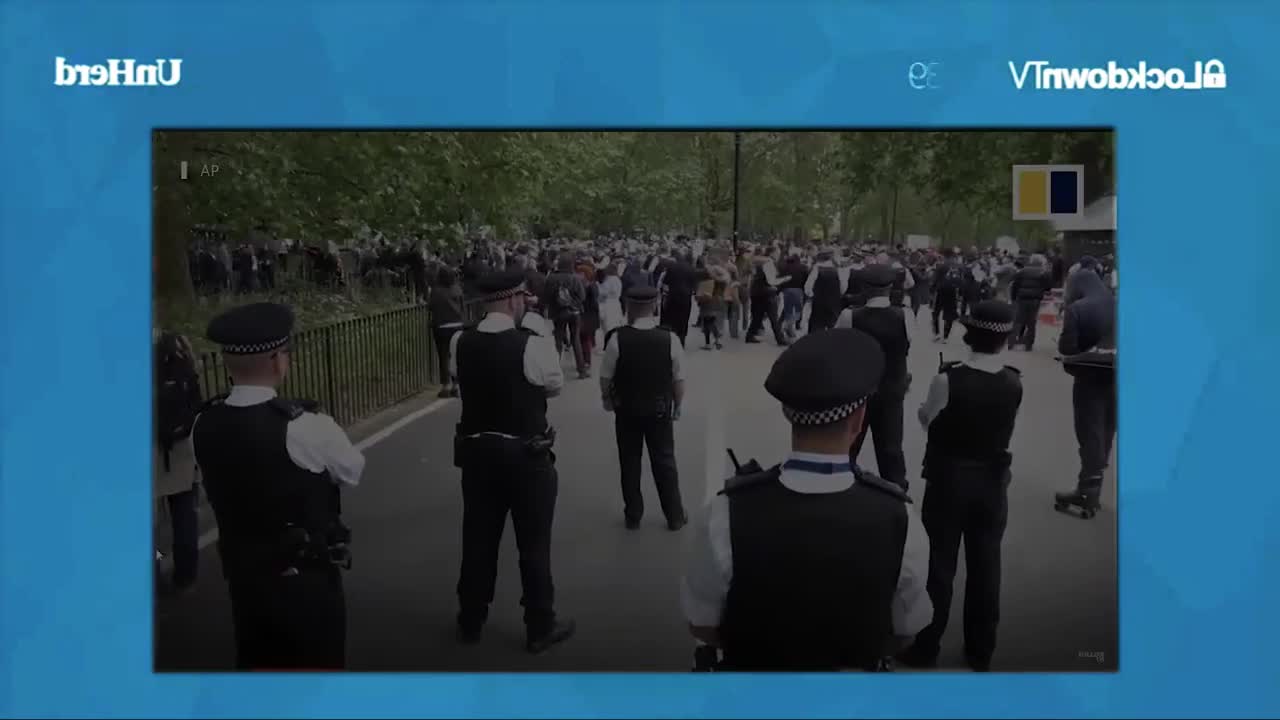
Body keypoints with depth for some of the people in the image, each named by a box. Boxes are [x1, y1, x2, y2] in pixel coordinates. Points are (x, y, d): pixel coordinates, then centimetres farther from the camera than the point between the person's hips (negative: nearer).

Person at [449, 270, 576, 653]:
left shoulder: (460, 344, -5)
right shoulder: (534, 345, -18)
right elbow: (555, 385, -1)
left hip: (476, 451, 5)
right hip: (527, 455, -5)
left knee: (478, 538, 17)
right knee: (533, 543, 9)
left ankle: (470, 621, 31)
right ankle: (541, 627, 21)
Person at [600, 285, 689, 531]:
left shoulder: (617, 338, -17)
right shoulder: (669, 338, -15)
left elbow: (606, 377, -9)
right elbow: (679, 379, -8)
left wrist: (607, 399, 12)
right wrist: (677, 405, 10)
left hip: (626, 408, -1)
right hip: (660, 409, 1)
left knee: (629, 462, 14)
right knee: (664, 460, 14)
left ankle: (632, 516, 24)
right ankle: (675, 516, 23)